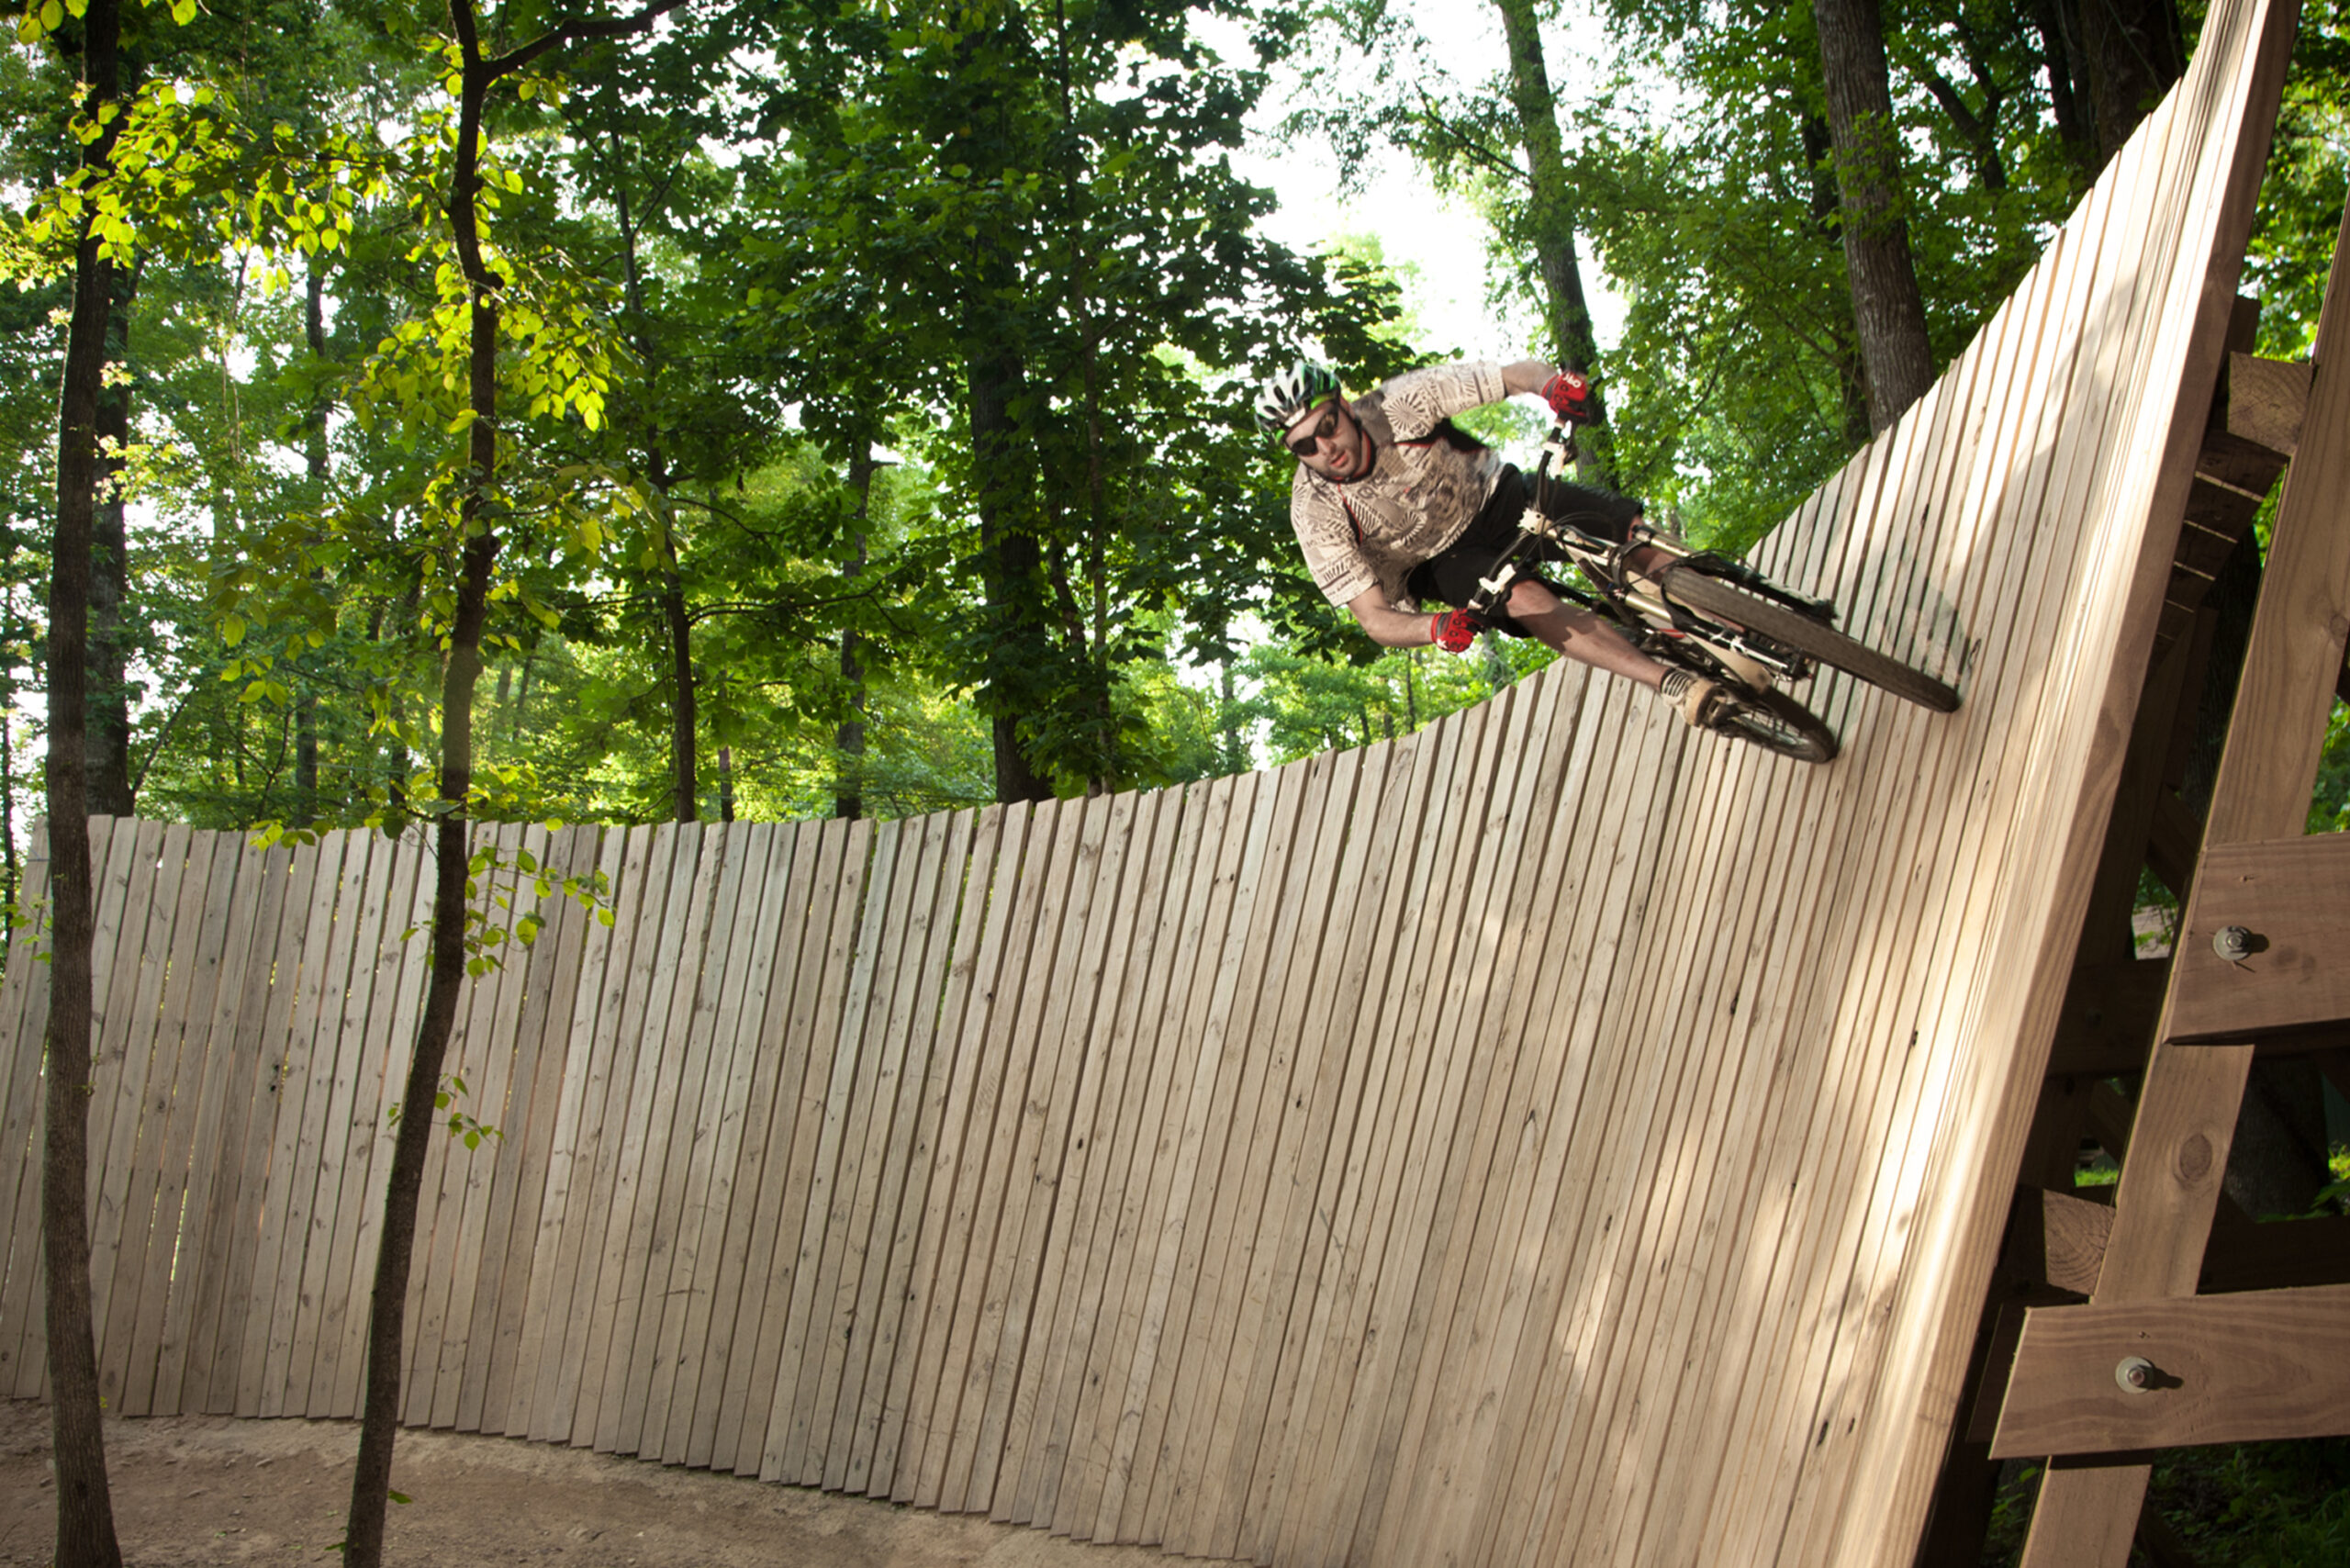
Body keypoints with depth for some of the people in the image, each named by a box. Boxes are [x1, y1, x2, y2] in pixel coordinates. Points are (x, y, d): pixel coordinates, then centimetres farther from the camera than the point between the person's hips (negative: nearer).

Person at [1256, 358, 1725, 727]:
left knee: (1636, 536, -19)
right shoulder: (1315, 513, -25)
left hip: (1496, 496, 2)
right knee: (1525, 599, -33)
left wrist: (1552, 383, -45)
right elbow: (1375, 618, -23)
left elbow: (1519, 373, -21)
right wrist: (1436, 628, -44)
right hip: (1448, 558, -2)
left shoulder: (1400, 403, -26)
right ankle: (1673, 685, -36)